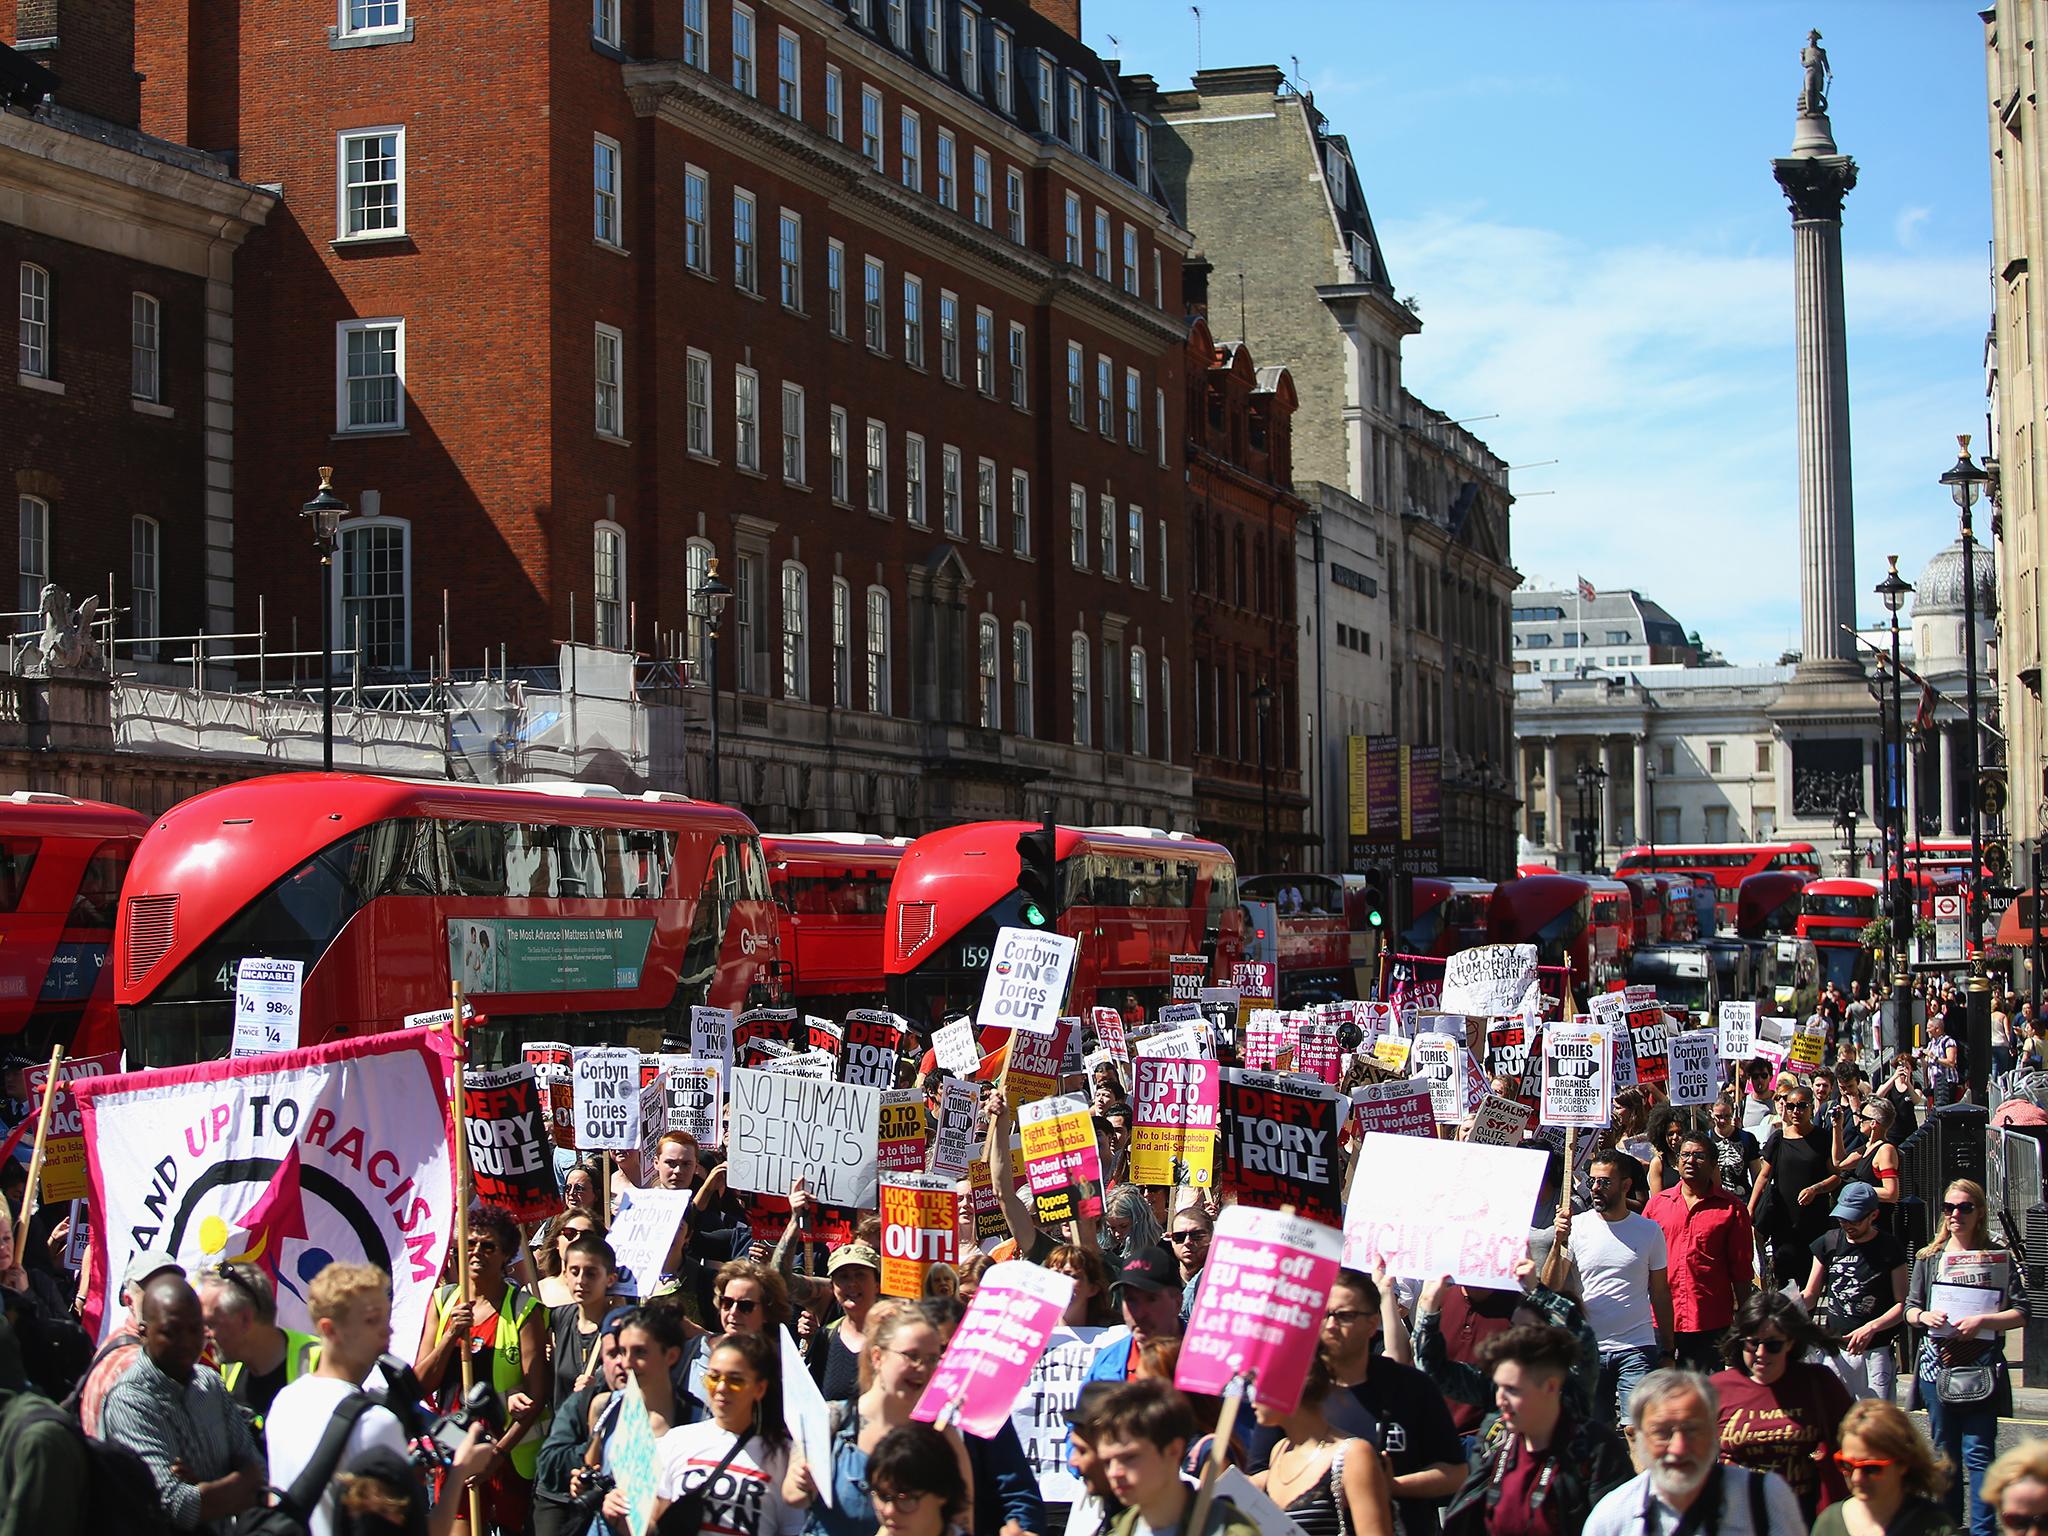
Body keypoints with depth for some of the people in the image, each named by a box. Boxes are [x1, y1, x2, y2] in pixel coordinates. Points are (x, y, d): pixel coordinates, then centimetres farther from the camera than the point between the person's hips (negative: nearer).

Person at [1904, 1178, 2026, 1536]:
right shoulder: (1928, 1258, 11)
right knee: (1945, 1449, 10)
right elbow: (1910, 1309, 14)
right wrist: (1923, 1315, -8)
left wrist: (1981, 1321, -14)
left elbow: (2019, 1313, 0)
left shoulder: (1998, 1257, 2)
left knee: (1978, 1452, -8)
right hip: (1937, 1363, 3)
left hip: (1981, 1367, -3)